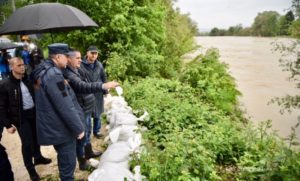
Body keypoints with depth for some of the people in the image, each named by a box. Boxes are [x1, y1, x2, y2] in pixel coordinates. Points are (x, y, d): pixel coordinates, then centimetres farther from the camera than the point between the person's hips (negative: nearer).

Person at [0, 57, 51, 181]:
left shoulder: (27, 80, 3)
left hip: (34, 113, 5)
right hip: (20, 117, -5)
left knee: (36, 137, 18)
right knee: (27, 142, 0)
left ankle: (38, 157, 42)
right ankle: (30, 169, 18)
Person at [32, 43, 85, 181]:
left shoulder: (44, 70, 7)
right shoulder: (53, 74, -25)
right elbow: (65, 107, -25)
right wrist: (79, 128, -17)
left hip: (54, 126, 10)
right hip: (62, 128, -10)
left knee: (64, 159, 27)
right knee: (68, 162, 8)